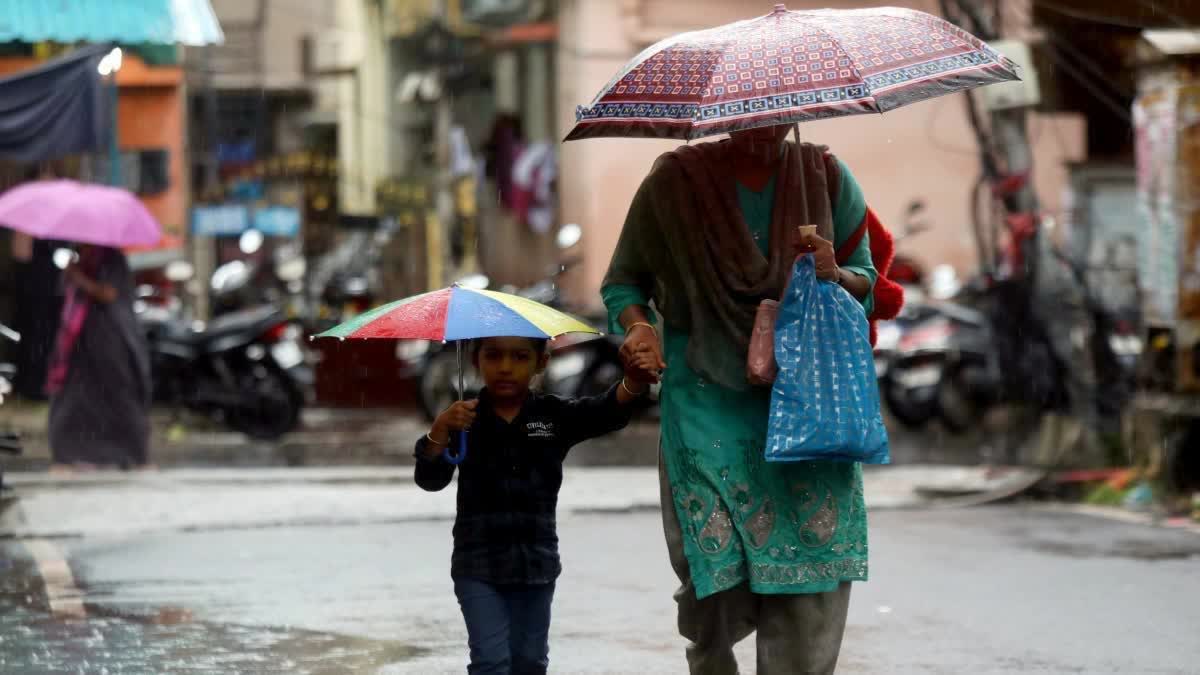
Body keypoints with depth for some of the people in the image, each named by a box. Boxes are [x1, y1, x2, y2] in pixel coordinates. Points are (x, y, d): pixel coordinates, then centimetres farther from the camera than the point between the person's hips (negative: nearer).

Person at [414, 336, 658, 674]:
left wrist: (633, 383, -37)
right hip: (479, 565, -3)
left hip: (535, 561, 3)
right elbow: (430, 480, -9)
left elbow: (607, 412, -15)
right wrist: (440, 431, -27)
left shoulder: (554, 416, 0)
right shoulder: (466, 419, -4)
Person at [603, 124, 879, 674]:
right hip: (709, 398, -1)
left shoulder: (826, 177, 4)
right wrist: (637, 326, -11)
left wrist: (836, 276, -11)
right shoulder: (675, 182, -1)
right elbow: (623, 281, 9)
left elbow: (867, 281, 12)